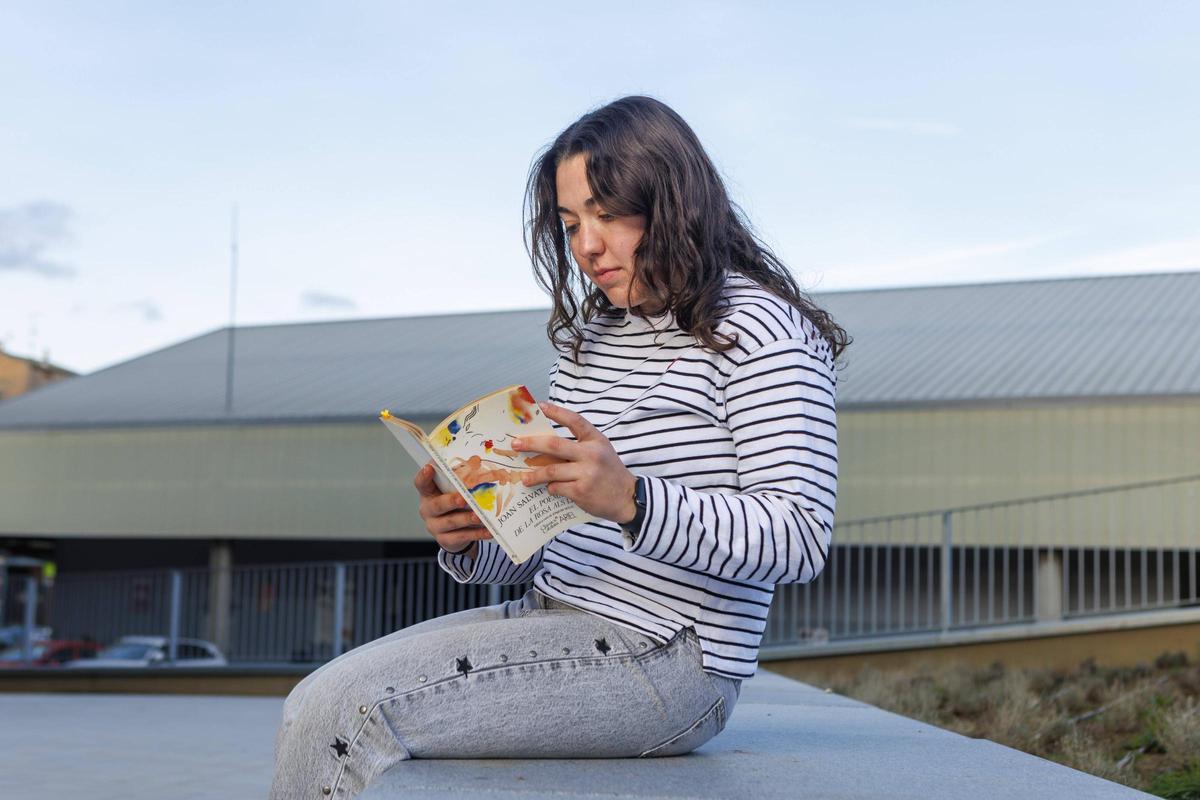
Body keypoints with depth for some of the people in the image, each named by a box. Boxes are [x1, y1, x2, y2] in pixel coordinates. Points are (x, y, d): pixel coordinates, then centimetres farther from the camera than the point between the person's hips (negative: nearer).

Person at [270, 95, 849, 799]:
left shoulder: (758, 328, -6)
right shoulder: (590, 337, 19)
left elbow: (800, 537, -18)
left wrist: (630, 498, -30)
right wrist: (470, 539, -4)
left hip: (665, 654, -8)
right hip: (553, 619, 8)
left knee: (344, 712, -19)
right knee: (317, 708, -4)